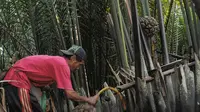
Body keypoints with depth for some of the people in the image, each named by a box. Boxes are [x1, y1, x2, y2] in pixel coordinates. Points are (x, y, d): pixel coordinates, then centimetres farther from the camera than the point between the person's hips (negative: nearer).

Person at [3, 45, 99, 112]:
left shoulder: (58, 61, 15)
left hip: (20, 79, 11)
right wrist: (88, 100, -8)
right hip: (17, 78, -11)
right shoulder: (63, 64, -15)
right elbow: (70, 94, -19)